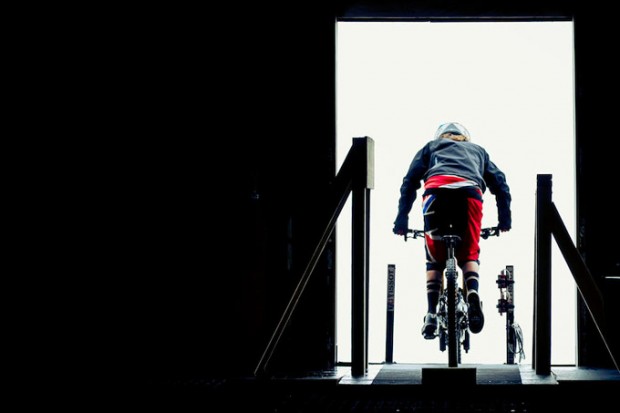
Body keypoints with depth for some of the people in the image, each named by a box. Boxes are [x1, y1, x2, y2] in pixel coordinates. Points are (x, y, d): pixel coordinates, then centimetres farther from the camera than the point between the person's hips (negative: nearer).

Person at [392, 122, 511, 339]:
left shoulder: (431, 146, 35)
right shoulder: (477, 150, 39)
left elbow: (410, 181, 21)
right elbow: (500, 183, 27)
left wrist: (402, 219, 18)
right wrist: (505, 219, 28)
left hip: (437, 189, 0)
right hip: (470, 192, 1)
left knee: (435, 260, 12)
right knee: (469, 255, 13)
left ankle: (431, 315, -2)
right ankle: (472, 294, -16)